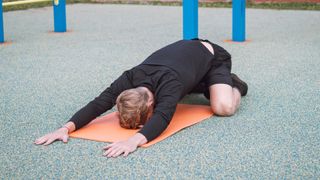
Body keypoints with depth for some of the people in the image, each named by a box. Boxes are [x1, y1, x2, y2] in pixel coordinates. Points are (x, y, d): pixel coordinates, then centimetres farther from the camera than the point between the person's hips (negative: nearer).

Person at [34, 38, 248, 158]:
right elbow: (99, 103, -39)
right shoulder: (131, 78, -31)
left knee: (223, 107, -26)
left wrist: (134, 140, -82)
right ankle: (200, 85, 34)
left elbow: (162, 117, -65)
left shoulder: (168, 84, -47)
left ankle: (234, 85, 9)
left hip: (213, 57, -6)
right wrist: (67, 127, -54)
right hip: (184, 50, 6)